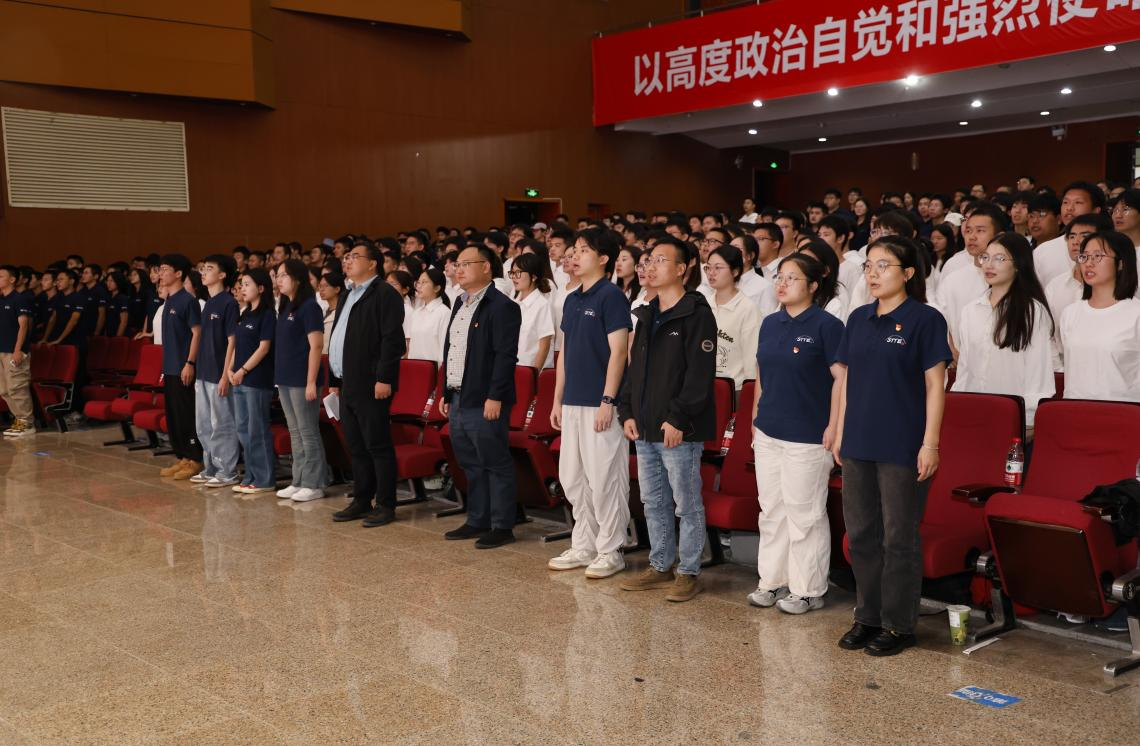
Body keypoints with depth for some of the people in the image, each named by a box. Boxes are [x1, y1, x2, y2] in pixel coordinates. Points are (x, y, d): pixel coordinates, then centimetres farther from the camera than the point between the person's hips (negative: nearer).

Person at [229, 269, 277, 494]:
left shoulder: (267, 314, -8)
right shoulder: (245, 314, 16)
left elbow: (264, 348, -13)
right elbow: (237, 344, 17)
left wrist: (243, 370, -13)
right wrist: (230, 369, 4)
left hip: (257, 380, -8)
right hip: (239, 380, 8)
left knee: (257, 430, -5)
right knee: (242, 428, 10)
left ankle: (264, 480, 2)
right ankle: (251, 476, 18)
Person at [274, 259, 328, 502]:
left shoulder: (309, 307, -10)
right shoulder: (285, 307, 13)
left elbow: (316, 346, -15)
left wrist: (311, 382, -18)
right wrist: (279, 376, 12)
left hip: (302, 380, -8)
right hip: (285, 380, 8)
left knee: (308, 432, -2)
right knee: (295, 433, 13)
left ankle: (313, 485, 4)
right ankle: (299, 481, 20)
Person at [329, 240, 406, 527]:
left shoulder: (385, 294, -9)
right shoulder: (349, 296, 20)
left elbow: (392, 339, -17)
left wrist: (384, 379, -21)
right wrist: (335, 381, 19)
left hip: (370, 386, -9)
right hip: (348, 386, 9)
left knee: (378, 446, -4)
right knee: (356, 447, 13)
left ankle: (385, 506, 3)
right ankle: (361, 501, 21)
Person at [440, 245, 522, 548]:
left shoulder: (502, 306, -10)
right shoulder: (460, 304, 18)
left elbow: (505, 355, -17)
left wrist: (495, 397, -21)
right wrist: (446, 393, 18)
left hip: (485, 402, -9)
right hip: (458, 400, 9)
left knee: (496, 465, -1)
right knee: (471, 465, 15)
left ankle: (502, 526, 6)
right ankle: (477, 521, 24)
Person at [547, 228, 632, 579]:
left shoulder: (611, 296, -9)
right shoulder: (572, 300, 15)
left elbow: (618, 351, -14)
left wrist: (607, 401, -18)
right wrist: (557, 400, 15)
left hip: (600, 405, -8)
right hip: (572, 404, 8)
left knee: (604, 478, -2)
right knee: (572, 478, 12)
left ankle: (610, 551, 9)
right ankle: (583, 546, 23)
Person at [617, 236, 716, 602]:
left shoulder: (697, 314, -10)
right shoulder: (647, 315, 16)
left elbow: (700, 373, -16)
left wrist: (679, 418, -19)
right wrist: (628, 411, 9)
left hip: (679, 431, -8)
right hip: (645, 429, 8)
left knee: (686, 504, 2)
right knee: (653, 502, 15)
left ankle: (688, 572, 11)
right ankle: (660, 566, 27)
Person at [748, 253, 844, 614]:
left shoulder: (826, 325, -10)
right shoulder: (770, 324, 11)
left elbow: (842, 377, -12)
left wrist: (834, 426, -16)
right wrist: (756, 416, 16)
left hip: (807, 436, -7)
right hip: (768, 433, 7)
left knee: (804, 514, 1)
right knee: (771, 510, 13)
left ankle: (807, 590, 13)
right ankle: (773, 581, 25)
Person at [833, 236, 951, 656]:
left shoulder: (925, 319, -7)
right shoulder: (859, 319, 10)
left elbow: (935, 385, -8)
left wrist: (930, 443, -13)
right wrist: (840, 432, 11)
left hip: (902, 448, -6)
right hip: (859, 445, 6)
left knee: (899, 538, 3)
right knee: (861, 534, 11)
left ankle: (898, 625, 16)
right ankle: (868, 617, 25)